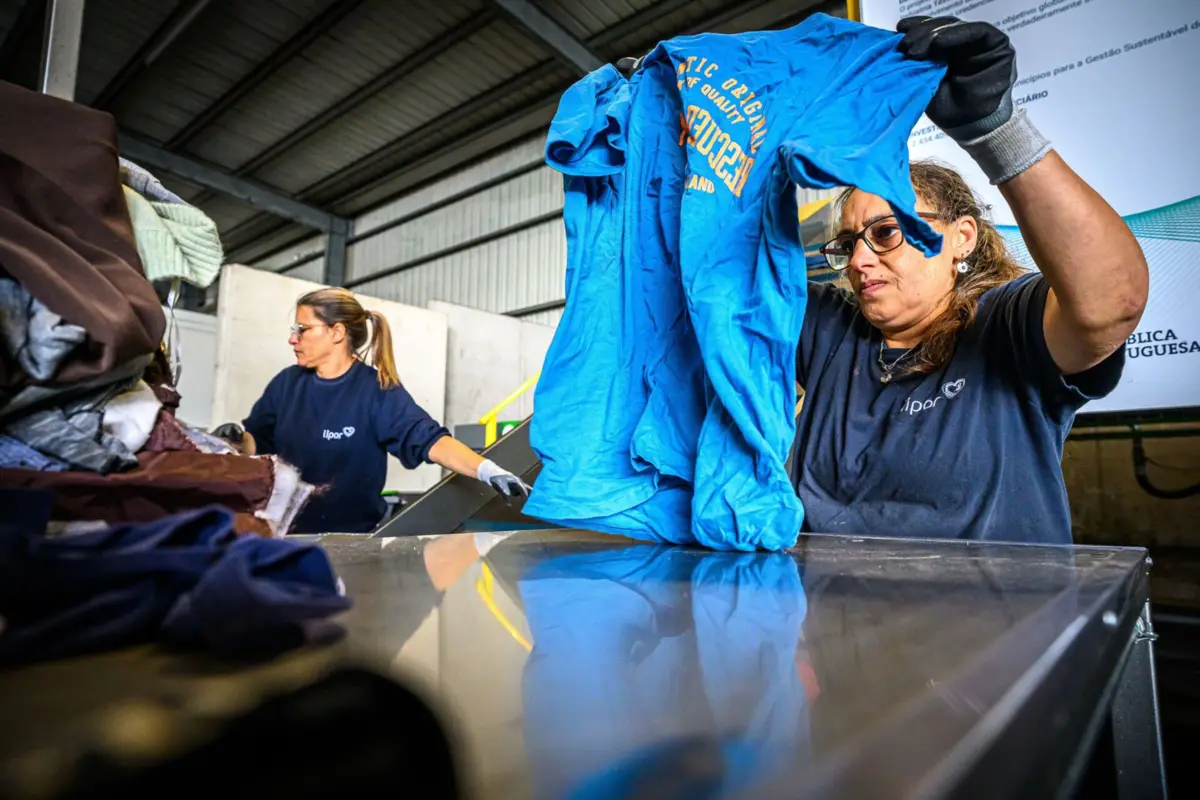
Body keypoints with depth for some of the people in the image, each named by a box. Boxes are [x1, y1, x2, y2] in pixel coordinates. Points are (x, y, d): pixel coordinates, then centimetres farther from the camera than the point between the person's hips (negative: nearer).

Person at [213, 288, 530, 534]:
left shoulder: (378, 392, -14)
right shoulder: (287, 383, 1)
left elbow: (430, 440, -26)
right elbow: (256, 444, 11)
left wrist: (488, 471, -40)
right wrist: (237, 439, -12)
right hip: (287, 532, 4)